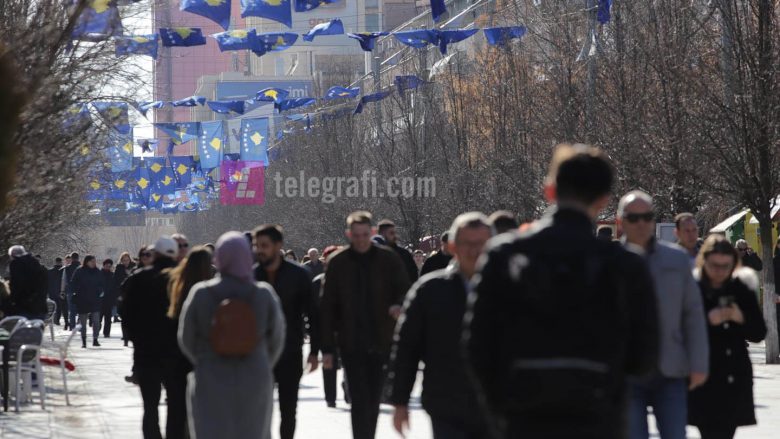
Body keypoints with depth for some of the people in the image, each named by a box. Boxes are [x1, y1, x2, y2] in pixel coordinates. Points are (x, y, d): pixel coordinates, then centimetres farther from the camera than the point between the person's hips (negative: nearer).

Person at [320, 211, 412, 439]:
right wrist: (327, 348, -2)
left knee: (373, 400, 12)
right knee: (360, 400, -10)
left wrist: (399, 305, -22)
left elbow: (406, 290, 3)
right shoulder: (338, 263, 0)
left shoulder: (389, 259, 2)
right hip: (352, 344, -2)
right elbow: (327, 308, 2)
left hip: (381, 341, 2)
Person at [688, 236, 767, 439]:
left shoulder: (742, 289, 7)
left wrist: (741, 319, -11)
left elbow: (759, 334, 5)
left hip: (735, 378, 3)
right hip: (704, 381, -3)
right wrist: (707, 321, -17)